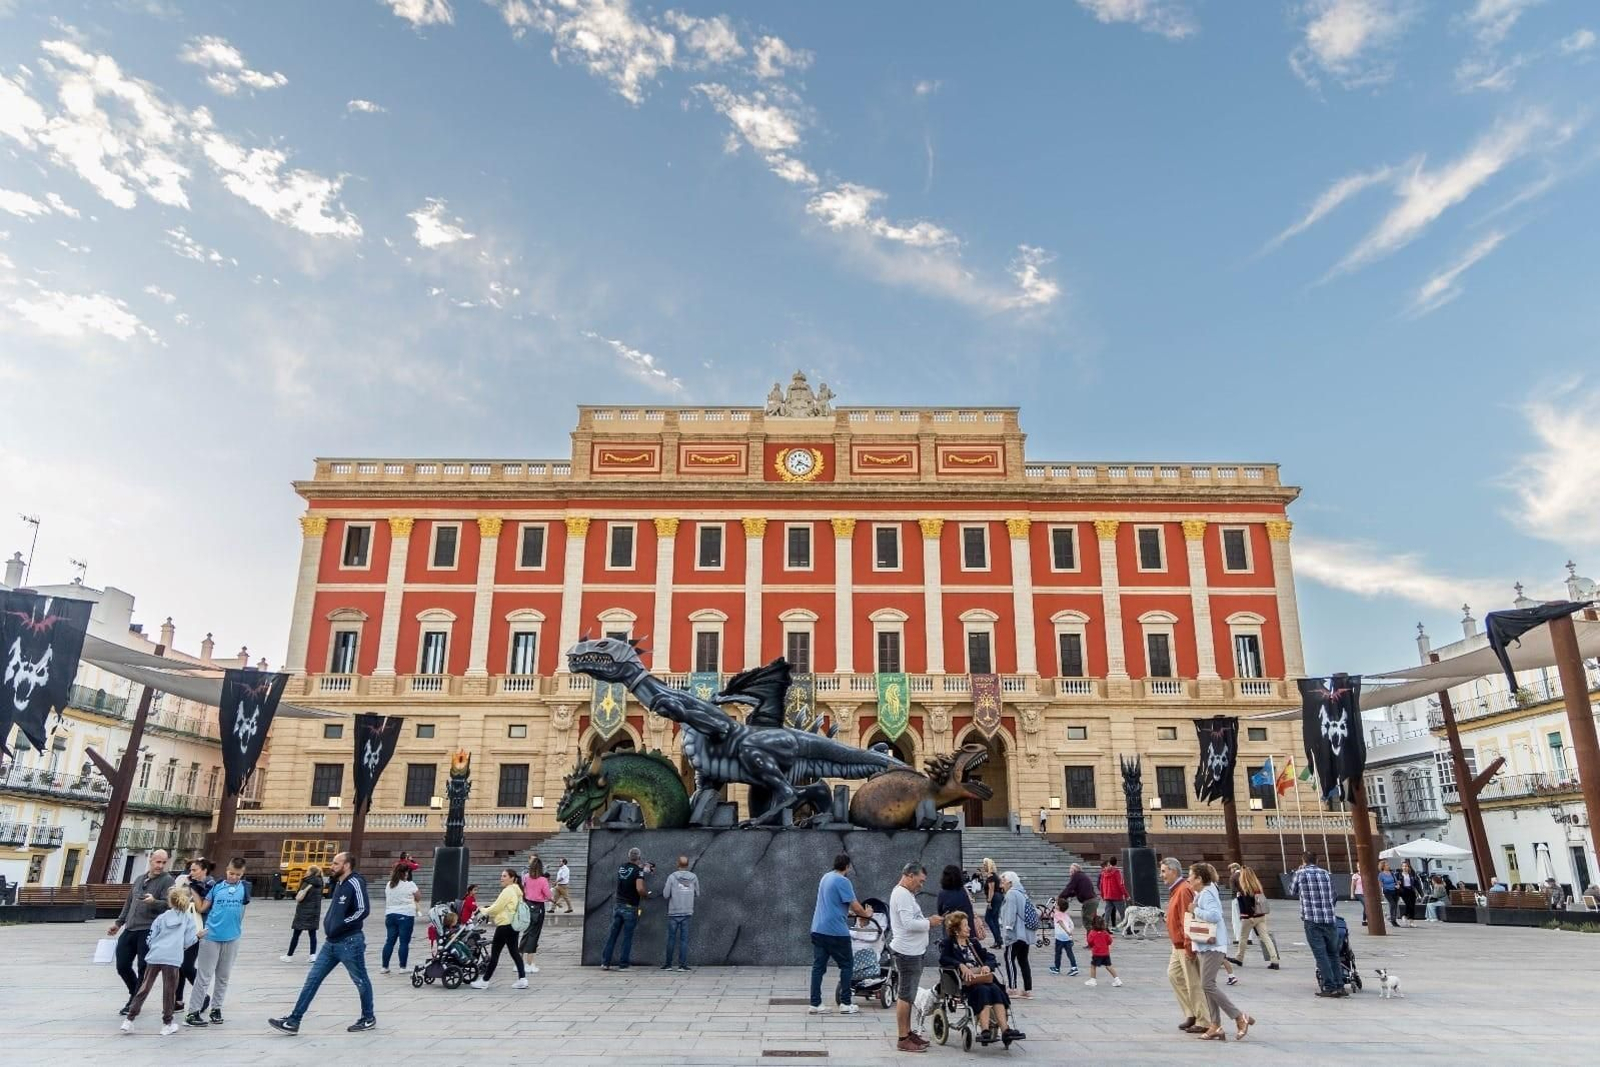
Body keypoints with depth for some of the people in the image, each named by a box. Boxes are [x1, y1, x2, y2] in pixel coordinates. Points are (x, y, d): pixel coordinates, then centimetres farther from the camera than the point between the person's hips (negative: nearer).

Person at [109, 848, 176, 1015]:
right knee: (122, 966, 10)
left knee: (143, 968, -4)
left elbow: (169, 905, -16)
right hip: (129, 930, 7)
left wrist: (154, 902, -34)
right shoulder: (139, 879, 17)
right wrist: (118, 923, 28)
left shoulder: (168, 881, -5)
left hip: (149, 931, -7)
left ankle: (135, 1002, 11)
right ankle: (135, 995, 32)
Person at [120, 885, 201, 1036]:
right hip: (173, 958, -2)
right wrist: (197, 936, 22)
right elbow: (187, 942, 3)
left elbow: (151, 939, 11)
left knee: (144, 987, 12)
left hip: (154, 956, 2)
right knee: (169, 991, 6)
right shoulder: (188, 920, 8)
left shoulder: (161, 917, 12)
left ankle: (129, 1020, 14)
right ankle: (167, 1024, 12)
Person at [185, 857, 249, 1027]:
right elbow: (202, 908, -2)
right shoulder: (217, 886, -4)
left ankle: (216, 1009, 24)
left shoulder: (244, 887, 0)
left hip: (232, 938, 2)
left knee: (223, 976, 13)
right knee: (203, 976, 0)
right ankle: (192, 1013, 7)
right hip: (211, 936, -2)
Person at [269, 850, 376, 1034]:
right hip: (331, 943, 9)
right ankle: (293, 1020, 11)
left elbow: (363, 910, -24)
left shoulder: (355, 883, -16)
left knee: (361, 981, 6)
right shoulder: (339, 884, 13)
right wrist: (329, 923, 9)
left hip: (349, 943, -9)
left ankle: (368, 1018, 20)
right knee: (312, 979, 7)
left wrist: (341, 925, -19)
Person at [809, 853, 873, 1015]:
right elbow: (854, 905, -11)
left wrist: (849, 912, 26)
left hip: (818, 930, 7)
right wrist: (866, 914, 7)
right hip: (836, 931, -7)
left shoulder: (825, 877, 14)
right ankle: (845, 1003, 8)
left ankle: (815, 1004, 6)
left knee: (818, 966, 7)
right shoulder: (843, 881, -13)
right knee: (846, 966, 6)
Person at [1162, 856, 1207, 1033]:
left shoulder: (1183, 890, -20)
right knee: (1173, 974, 14)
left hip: (1185, 945, -10)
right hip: (1178, 945, 10)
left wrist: (1188, 946, -23)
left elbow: (1188, 919, -23)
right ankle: (1192, 1014, 21)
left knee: (1194, 983, -2)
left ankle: (1203, 1022, 7)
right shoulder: (1175, 889, 12)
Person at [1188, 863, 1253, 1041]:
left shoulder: (1207, 894, -15)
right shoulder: (1201, 893, 16)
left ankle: (1240, 1018, -3)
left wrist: (1195, 910, -18)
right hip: (1205, 945, 10)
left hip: (1212, 945, -10)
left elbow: (1214, 915, -29)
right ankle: (1215, 1026, 11)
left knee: (1208, 984, -12)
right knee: (1208, 985, 9)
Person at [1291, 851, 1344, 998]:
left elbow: (1293, 891, 17)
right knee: (1333, 954, 13)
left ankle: (1329, 987, -5)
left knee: (1321, 954, -2)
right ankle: (1339, 986, 11)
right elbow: (1332, 894, 15)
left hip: (1311, 921, -3)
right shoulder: (1326, 874, 10)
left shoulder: (1300, 873, 1)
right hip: (1329, 920, 3)